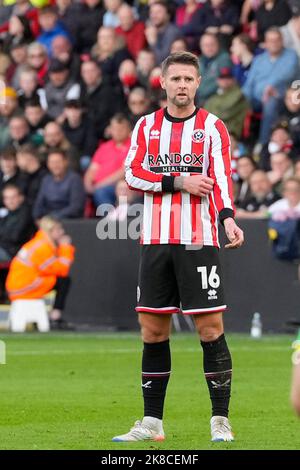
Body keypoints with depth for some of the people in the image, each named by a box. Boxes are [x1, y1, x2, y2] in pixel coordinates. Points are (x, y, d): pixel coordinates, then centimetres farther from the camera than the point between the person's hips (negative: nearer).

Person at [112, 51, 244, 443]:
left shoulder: (213, 127, 2)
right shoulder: (147, 126, 11)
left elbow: (221, 178, -9)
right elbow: (133, 173, 1)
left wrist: (227, 218, -27)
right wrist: (179, 181, -12)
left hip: (198, 240, -3)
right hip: (155, 240, 3)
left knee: (210, 328, -6)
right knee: (152, 329, 6)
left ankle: (220, 421, 0)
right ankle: (151, 422, 13)